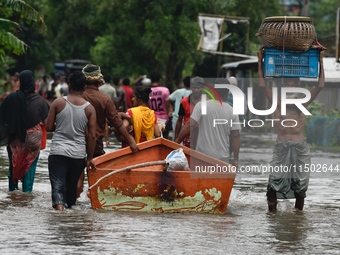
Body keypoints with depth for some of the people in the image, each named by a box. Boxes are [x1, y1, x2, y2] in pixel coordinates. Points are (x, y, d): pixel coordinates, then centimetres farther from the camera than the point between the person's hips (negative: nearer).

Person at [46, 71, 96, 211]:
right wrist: (90, 158, 7)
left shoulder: (58, 103, -3)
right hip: (78, 155, 2)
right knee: (72, 188, 16)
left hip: (58, 152, -2)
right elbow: (91, 136, -1)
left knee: (58, 186, -8)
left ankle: (59, 207, -31)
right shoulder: (89, 108, 0)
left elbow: (49, 127, -1)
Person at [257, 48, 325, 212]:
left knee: (301, 184, 7)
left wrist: (320, 62, 4)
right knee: (274, 183, -7)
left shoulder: (303, 103, 8)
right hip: (281, 147, -1)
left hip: (300, 147, 1)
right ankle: (272, 212, -1)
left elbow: (320, 86, 5)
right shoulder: (278, 102, 5)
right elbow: (262, 85, 0)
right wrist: (260, 62, 0)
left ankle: (298, 211, 18)